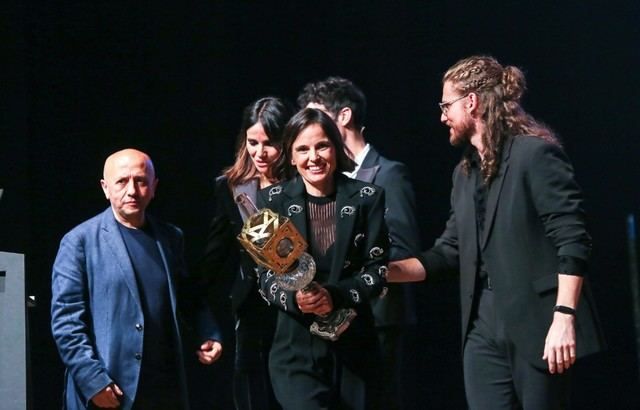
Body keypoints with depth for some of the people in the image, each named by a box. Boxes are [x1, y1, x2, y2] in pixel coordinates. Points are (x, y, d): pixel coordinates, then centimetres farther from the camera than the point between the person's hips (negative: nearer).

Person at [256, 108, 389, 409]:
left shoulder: (367, 198, 1)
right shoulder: (273, 200, 2)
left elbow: (378, 269, -2)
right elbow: (265, 275, 0)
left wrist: (335, 296, -19)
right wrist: (294, 298, -21)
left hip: (355, 347, 1)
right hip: (297, 347, -1)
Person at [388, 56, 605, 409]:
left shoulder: (535, 154, -8)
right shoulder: (465, 172, 17)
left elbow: (573, 241, -13)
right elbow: (449, 252, 18)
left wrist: (564, 317, -20)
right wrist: (384, 271, 8)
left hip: (536, 326, -7)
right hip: (483, 330, 7)